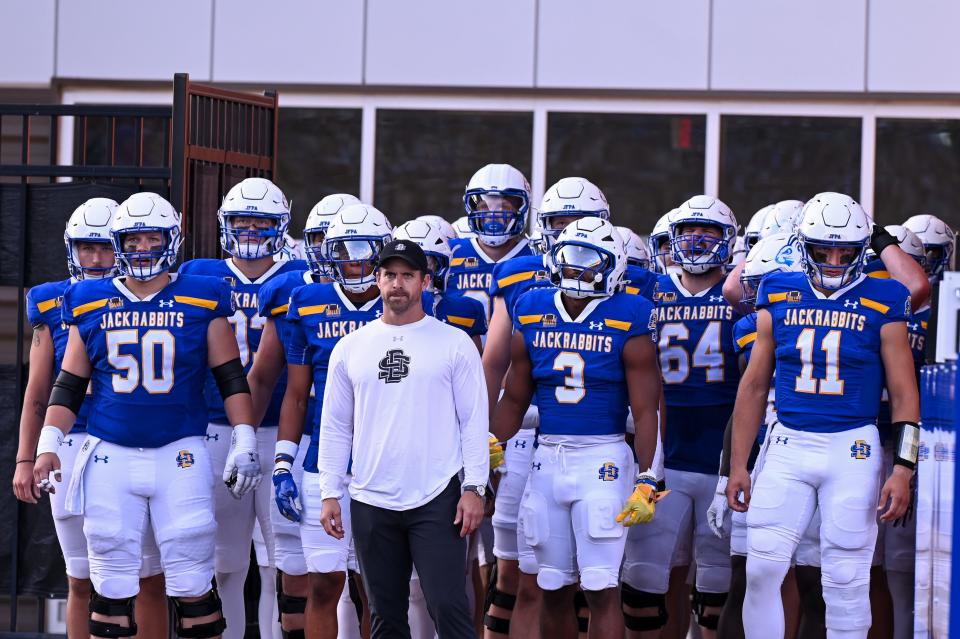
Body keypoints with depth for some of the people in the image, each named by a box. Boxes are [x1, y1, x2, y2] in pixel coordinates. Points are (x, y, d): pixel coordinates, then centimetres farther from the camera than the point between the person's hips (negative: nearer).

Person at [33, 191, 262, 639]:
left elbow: (231, 379, 6)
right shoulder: (90, 304, 8)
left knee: (192, 585, -2)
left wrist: (244, 441, -2)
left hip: (180, 455, -2)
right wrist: (48, 444, 2)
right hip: (110, 455, 2)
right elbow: (69, 385, 12)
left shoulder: (202, 302, 3)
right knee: (111, 587, 4)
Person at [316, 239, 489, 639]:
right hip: (371, 501, 3)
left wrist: (474, 488, -8)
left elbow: (474, 421, 0)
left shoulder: (454, 344, 1)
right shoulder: (350, 348, 9)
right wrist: (329, 493, 6)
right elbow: (335, 428, 12)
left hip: (437, 500, -3)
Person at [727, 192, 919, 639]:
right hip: (788, 447, 2)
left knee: (846, 581, 0)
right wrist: (738, 465, 9)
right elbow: (754, 386, 12)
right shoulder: (779, 298, 6)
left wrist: (903, 469, -8)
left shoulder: (880, 305, -1)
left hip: (852, 450, -2)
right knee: (762, 569, -5)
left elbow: (904, 395, 1)